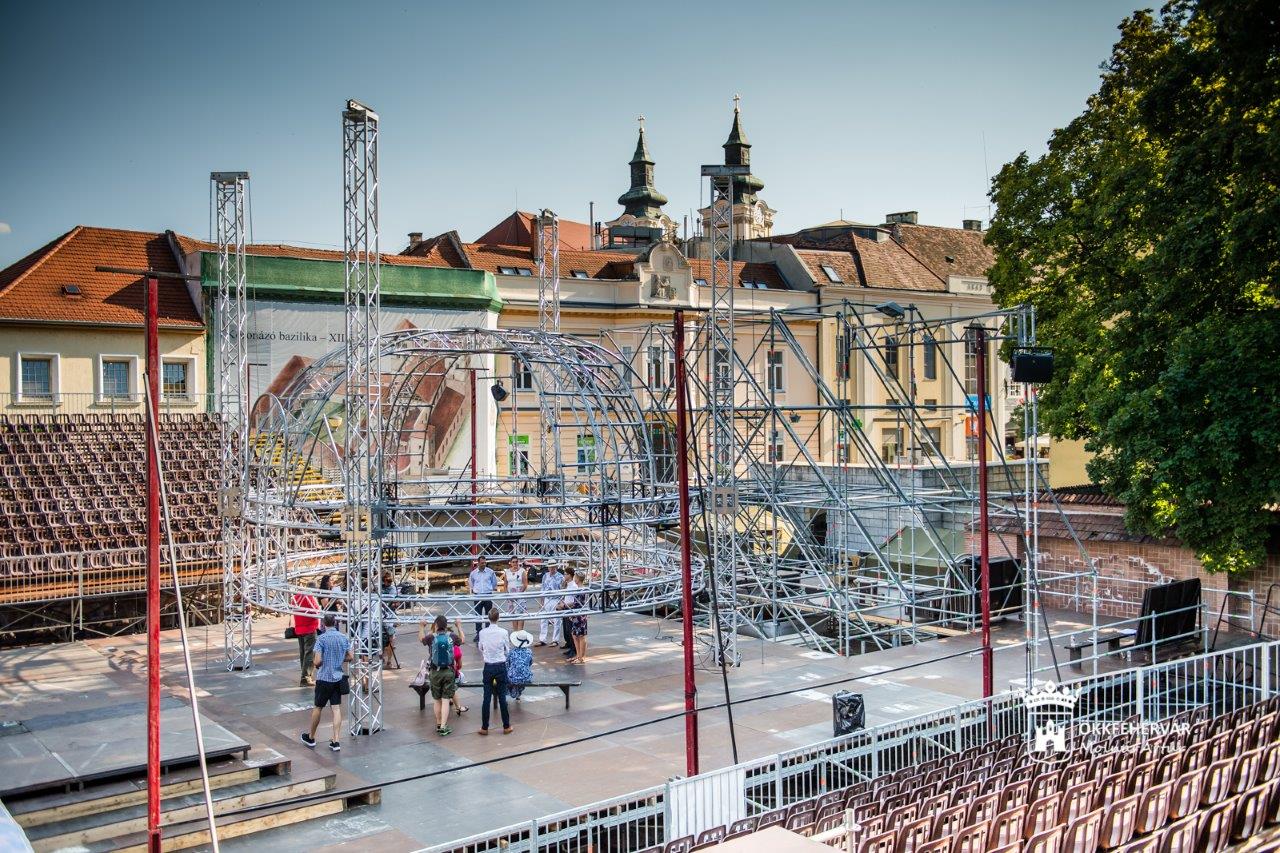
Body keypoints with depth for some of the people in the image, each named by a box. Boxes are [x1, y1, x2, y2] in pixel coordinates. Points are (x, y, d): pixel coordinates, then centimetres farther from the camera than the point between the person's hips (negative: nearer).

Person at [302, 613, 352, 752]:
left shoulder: (321, 638, -14)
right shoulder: (344, 637, 1)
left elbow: (318, 661, -18)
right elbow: (350, 657, 5)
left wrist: (317, 666, 3)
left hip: (324, 678, -4)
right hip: (338, 677, 4)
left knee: (318, 708, 11)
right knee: (337, 709, 4)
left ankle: (311, 738, 27)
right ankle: (336, 741, 0)